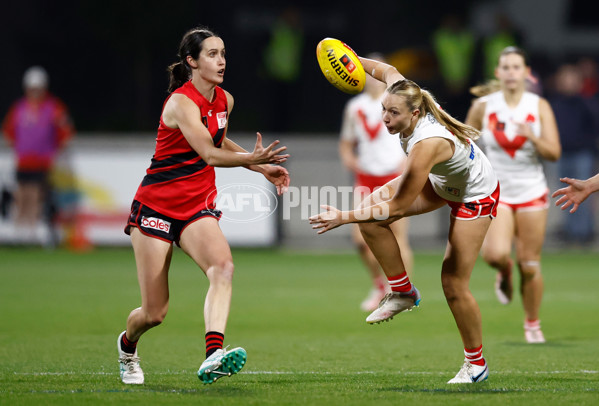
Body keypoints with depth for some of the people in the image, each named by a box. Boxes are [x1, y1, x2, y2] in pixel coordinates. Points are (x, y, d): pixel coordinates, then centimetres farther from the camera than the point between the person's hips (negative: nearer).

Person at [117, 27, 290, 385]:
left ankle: (213, 357, -43)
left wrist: (263, 168, 17)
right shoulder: (181, 103, -18)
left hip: (198, 207, 6)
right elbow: (209, 155, -32)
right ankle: (128, 345, 36)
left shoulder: (225, 100, 5)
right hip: (157, 206, -6)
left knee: (223, 266, -29)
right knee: (154, 313, -1)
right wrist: (252, 158, -48)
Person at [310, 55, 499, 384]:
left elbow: (397, 207, -36)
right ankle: (403, 292, 8)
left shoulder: (426, 144, -42)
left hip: (475, 196, -8)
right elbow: (388, 71, 3)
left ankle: (476, 363, 15)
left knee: (453, 284, -6)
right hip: (440, 183, 8)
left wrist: (343, 218, -34)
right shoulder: (409, 99, -23)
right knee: (370, 211, -9)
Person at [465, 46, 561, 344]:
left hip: (532, 193, 1)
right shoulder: (483, 106, -3)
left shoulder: (539, 107, -3)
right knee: (495, 254, -25)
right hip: (495, 193, 0)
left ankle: (532, 324, 21)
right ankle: (504, 274, 12)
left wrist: (532, 136, -26)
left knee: (530, 265, 1)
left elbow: (554, 153, -8)